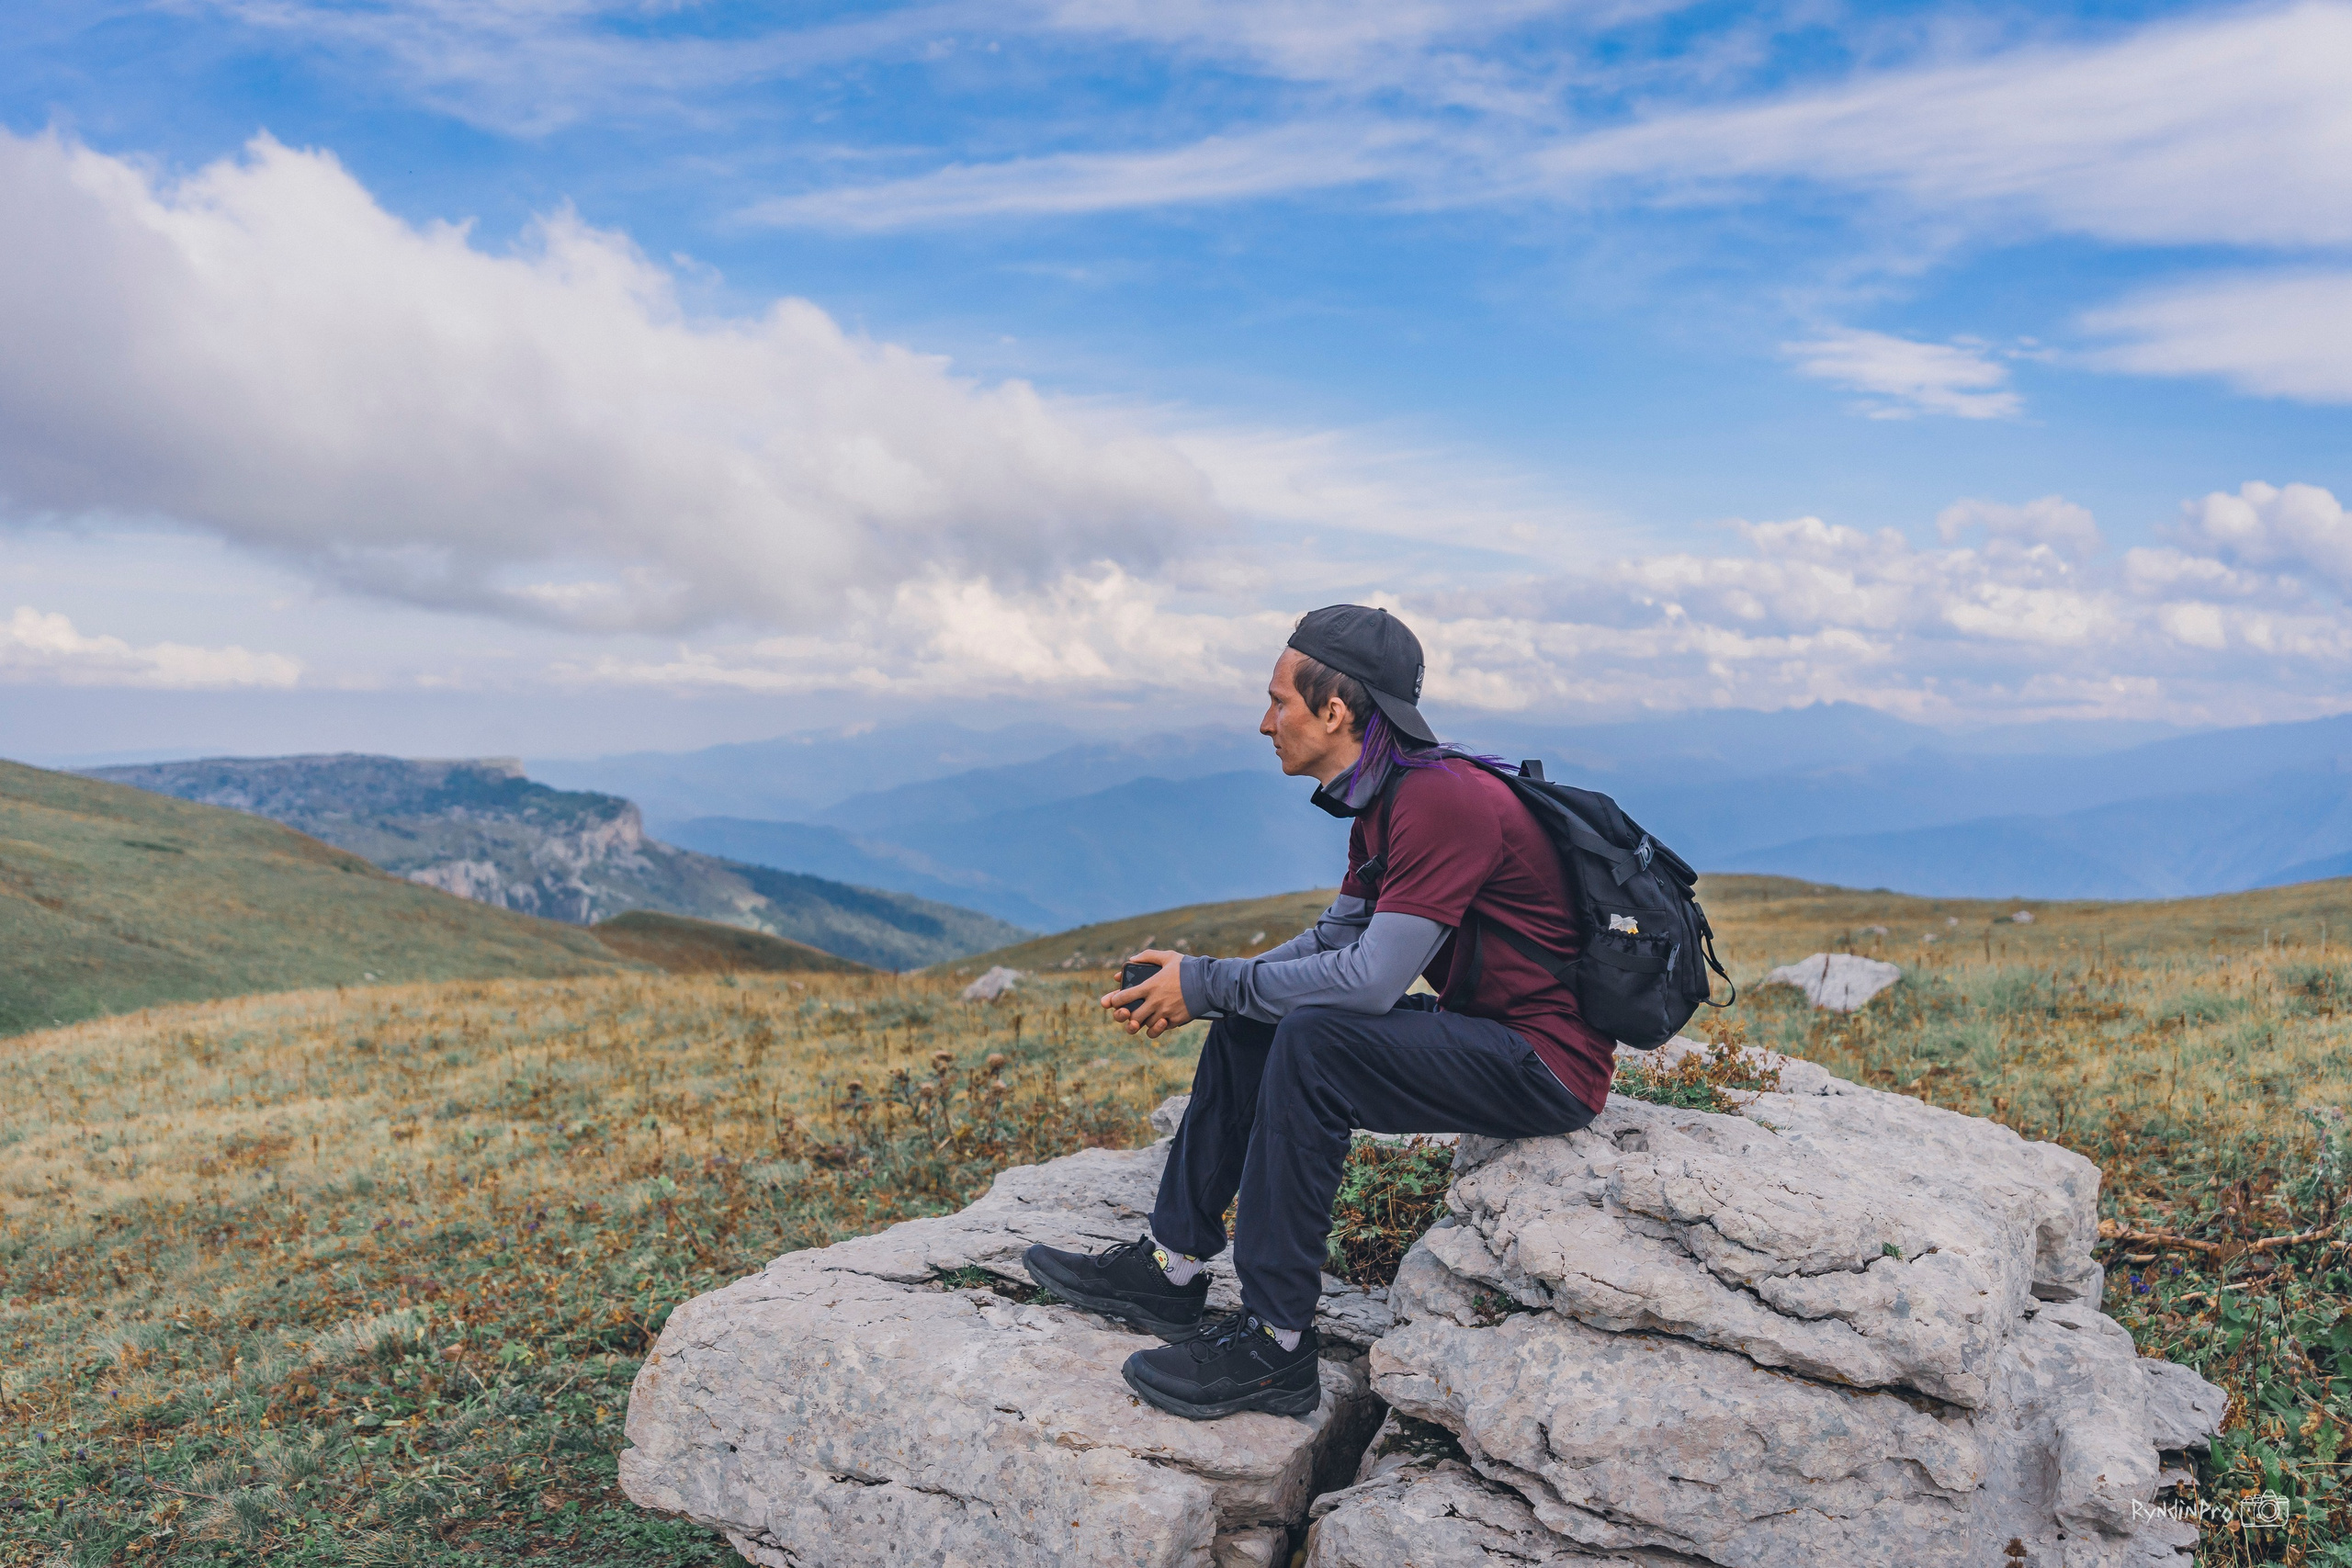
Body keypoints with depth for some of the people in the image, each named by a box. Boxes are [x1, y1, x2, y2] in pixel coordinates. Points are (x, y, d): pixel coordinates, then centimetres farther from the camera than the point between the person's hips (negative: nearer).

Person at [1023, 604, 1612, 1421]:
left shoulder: (1441, 802, -24)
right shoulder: (1386, 799, 7)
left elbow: (1370, 979, -28)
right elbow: (1336, 936, 12)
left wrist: (1206, 984, -17)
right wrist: (1203, 982, -1)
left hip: (1548, 1063, -10)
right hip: (1481, 1029, 10)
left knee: (1312, 1040, -27)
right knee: (1251, 1017, 7)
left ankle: (1276, 1345, -16)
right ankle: (1170, 1268, 12)